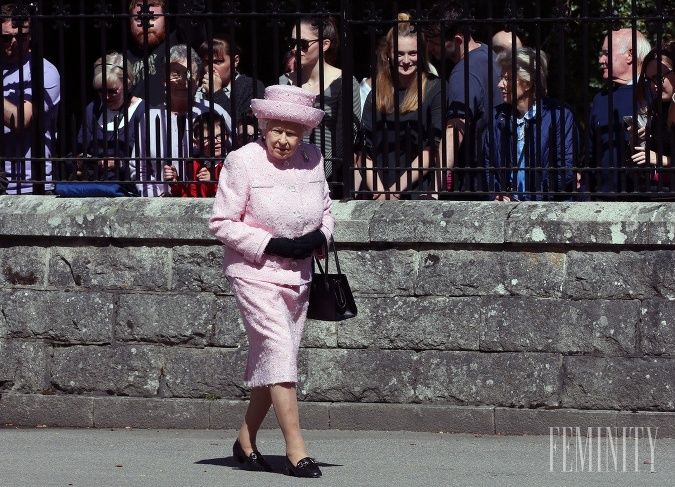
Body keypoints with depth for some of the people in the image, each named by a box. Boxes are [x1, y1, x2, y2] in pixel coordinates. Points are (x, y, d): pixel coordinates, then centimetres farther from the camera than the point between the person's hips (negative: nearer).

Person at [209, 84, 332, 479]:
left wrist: (320, 237, -4)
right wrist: (271, 246, -17)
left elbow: (325, 209, 19)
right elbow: (222, 223, -9)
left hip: (298, 274, 6)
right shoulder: (243, 161, -10)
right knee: (278, 347, -18)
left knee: (271, 359, 11)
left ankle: (247, 440, 26)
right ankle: (295, 446, -19)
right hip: (255, 272, -6)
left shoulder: (313, 159, 5)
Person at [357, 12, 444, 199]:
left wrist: (396, 190, -8)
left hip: (420, 195, -3)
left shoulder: (435, 89, 1)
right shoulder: (377, 96, 14)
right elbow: (365, 152, 8)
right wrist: (379, 193, -6)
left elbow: (433, 149, -5)